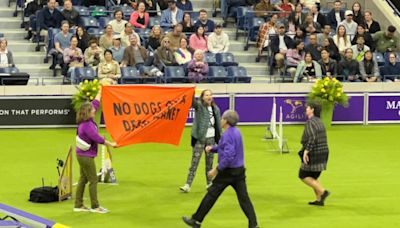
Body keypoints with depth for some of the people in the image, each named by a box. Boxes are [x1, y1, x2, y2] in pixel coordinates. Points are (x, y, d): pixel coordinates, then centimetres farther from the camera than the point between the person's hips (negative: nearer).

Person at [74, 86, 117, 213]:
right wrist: (111, 144, -9)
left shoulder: (88, 120, 2)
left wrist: (101, 91, 18)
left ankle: (78, 205, 18)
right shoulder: (87, 126, -25)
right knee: (93, 180, 0)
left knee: (83, 180, 13)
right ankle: (95, 206, 8)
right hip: (86, 156, -10)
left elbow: (96, 103, 12)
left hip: (82, 155, 10)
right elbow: (98, 139, -21)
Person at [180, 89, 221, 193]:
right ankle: (188, 185, -6)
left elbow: (218, 125, 13)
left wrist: (220, 138, 11)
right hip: (200, 138, -4)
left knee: (209, 162, 11)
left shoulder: (216, 109, 8)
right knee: (194, 162, -6)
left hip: (211, 138, 4)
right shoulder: (199, 106, -5)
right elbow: (193, 102, -28)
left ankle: (209, 183, 23)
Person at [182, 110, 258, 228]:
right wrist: (212, 148, 9)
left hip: (228, 171, -8)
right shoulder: (236, 132, 10)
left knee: (211, 195, 4)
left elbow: (229, 156, -26)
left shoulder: (227, 135, -18)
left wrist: (216, 169, -21)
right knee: (243, 198, 6)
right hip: (239, 170, 8)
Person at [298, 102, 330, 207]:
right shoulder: (319, 121, 14)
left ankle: (323, 192, -7)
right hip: (323, 153, 9)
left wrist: (306, 151, -28)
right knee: (313, 177, 17)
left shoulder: (310, 122, -15)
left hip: (314, 154, -9)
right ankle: (319, 200, 14)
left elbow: (312, 138, -27)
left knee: (303, 176, 2)